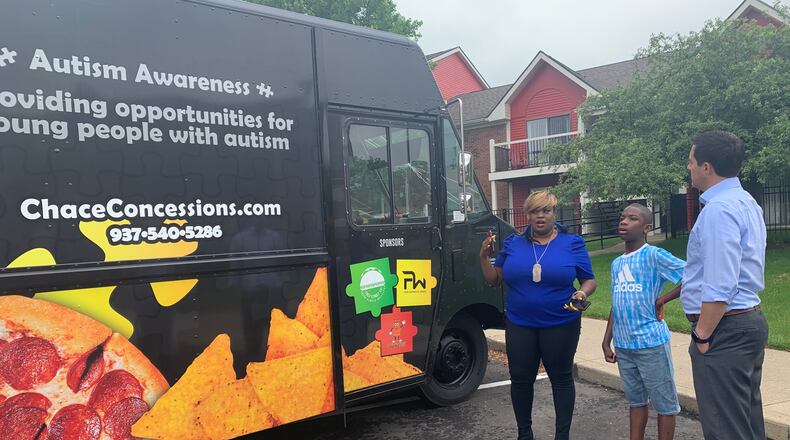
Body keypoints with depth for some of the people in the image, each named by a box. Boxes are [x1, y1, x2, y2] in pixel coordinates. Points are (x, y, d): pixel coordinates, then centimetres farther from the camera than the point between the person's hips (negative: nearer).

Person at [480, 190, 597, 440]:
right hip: (519, 326, 2)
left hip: (560, 326, -2)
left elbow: (589, 281, 3)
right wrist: (484, 256, -7)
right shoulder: (512, 244, 5)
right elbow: (494, 280, 9)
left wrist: (583, 293, -19)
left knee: (561, 379, 10)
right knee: (521, 380, 11)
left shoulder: (572, 244, -1)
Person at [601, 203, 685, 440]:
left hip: (651, 344, -6)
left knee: (664, 402, 7)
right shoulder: (616, 264, 10)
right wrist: (606, 342, 13)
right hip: (624, 346, 6)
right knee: (635, 400, 18)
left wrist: (663, 300, -15)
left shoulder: (654, 256, -10)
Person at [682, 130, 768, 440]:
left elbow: (719, 288, -26)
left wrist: (702, 335, -17)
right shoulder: (746, 202, 12)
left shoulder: (718, 209, -21)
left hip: (724, 329, -11)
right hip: (750, 319, 11)